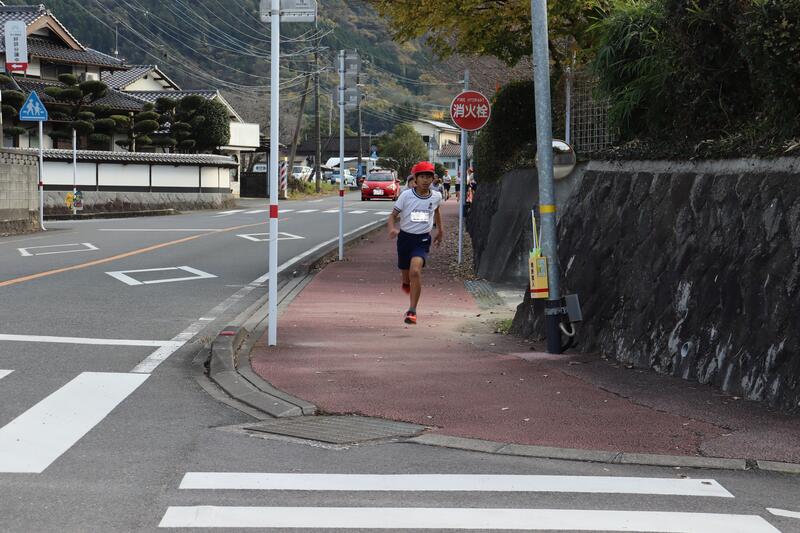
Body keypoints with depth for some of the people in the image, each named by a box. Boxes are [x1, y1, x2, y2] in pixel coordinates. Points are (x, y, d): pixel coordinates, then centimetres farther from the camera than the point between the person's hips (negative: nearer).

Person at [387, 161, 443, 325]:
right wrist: (392, 229, -27)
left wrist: (440, 230, 33)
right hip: (405, 237, 1)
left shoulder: (436, 196, -2)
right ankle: (406, 283, 57)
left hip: (422, 239, -1)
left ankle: (412, 311, -17)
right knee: (405, 273, 16)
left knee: (415, 271, -22)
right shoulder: (406, 195, -9)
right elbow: (393, 216, -6)